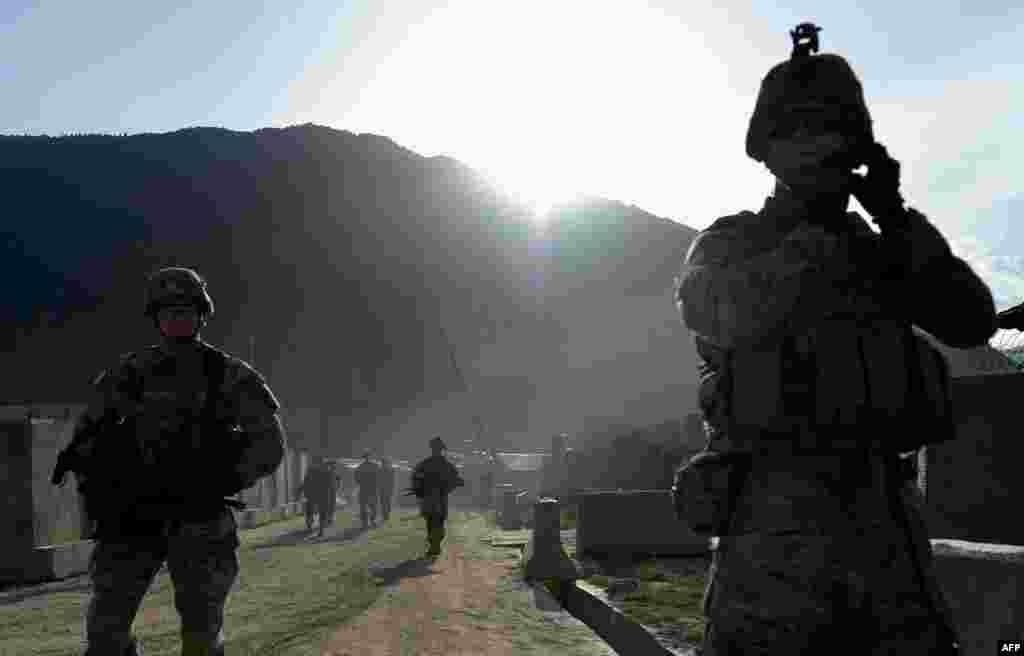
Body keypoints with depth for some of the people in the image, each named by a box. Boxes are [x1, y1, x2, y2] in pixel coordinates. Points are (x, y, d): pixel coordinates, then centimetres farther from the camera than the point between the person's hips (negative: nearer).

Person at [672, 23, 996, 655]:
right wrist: (817, 234, -13)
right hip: (777, 522, -5)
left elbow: (973, 319, 6)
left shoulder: (878, 252, 17)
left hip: (887, 515, 5)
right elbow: (722, 316, -19)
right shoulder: (729, 245, 3)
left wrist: (897, 219, -3)